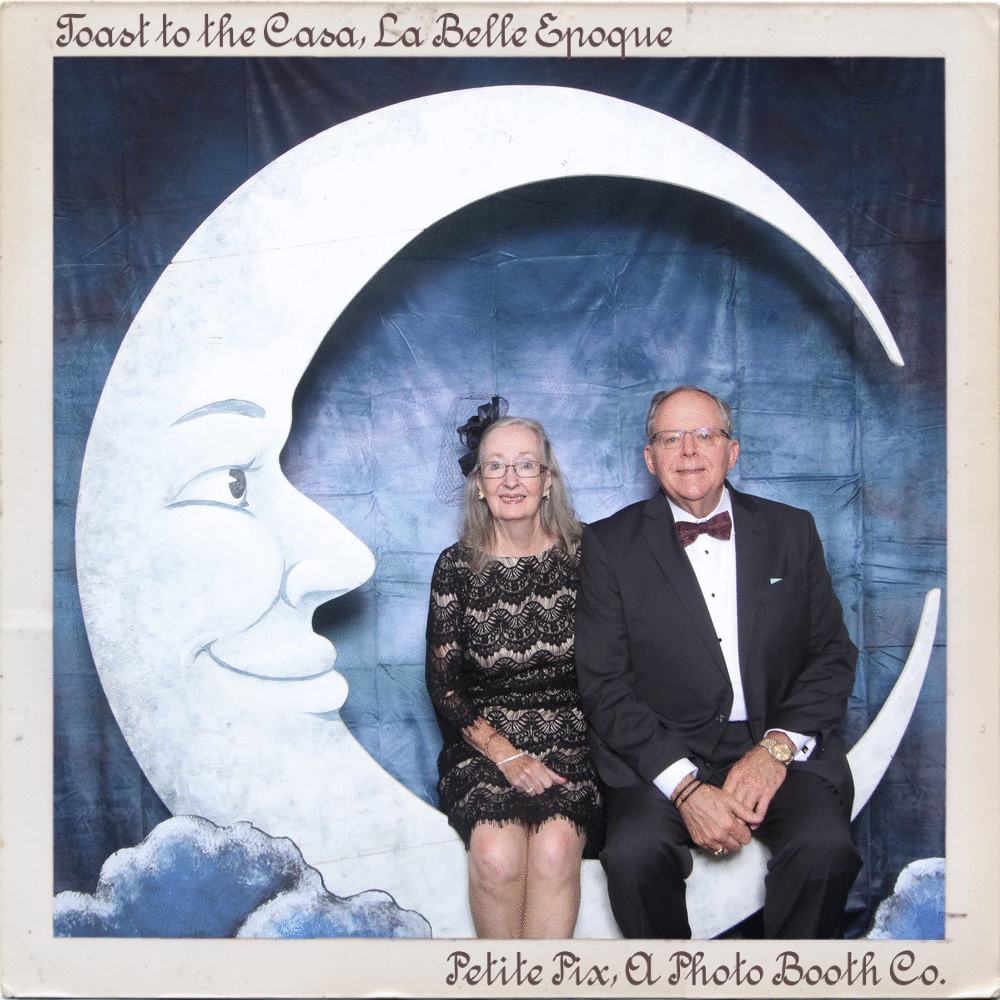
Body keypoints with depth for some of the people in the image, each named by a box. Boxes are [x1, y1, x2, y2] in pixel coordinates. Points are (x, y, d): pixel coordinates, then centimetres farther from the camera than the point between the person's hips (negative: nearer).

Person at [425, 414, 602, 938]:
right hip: (482, 744, 0)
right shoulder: (456, 566, 4)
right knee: (496, 850, -28)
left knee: (555, 846, -29)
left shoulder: (584, 556, 3)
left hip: (572, 743, 0)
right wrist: (504, 755, -9)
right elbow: (443, 683, 3)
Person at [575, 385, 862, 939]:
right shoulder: (610, 544, 2)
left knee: (825, 846, -26)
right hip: (661, 754, -1)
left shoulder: (791, 530, 10)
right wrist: (684, 786, -16)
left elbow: (833, 654, 9)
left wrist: (778, 746, -8)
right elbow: (603, 685, -4)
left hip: (779, 745, 2)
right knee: (634, 852, -29)